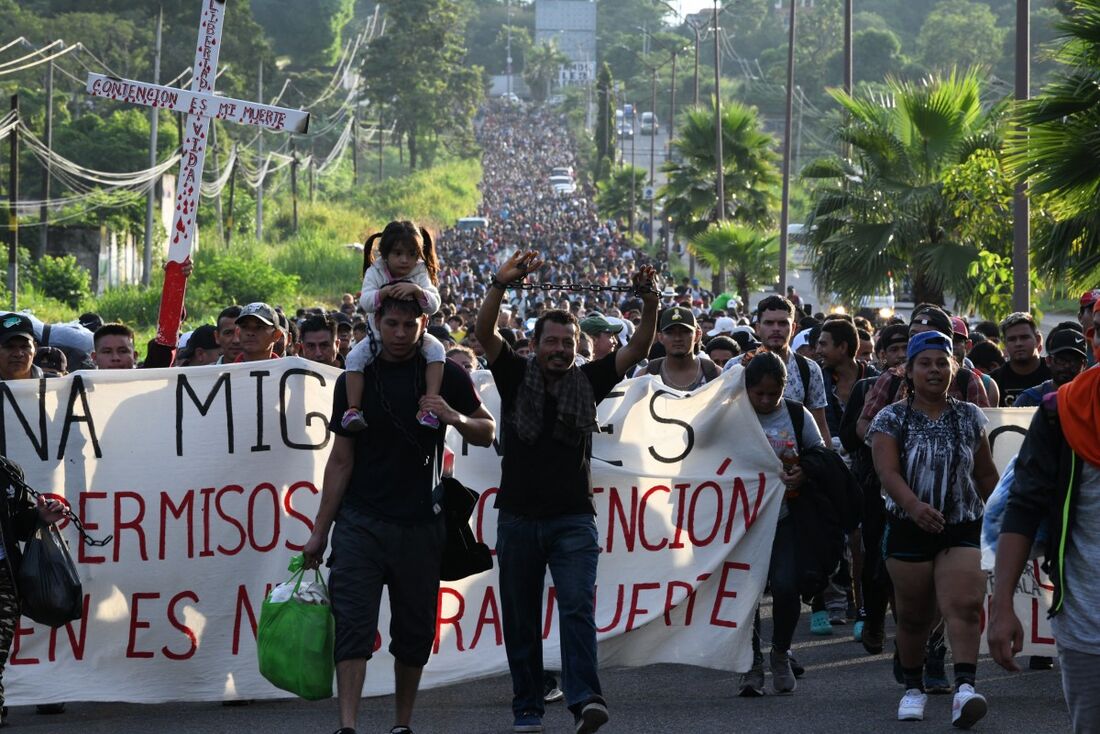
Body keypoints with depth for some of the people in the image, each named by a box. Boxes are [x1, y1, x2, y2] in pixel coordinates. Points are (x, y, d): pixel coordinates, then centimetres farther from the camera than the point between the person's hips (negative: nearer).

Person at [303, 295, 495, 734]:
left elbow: (487, 433, 10)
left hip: (419, 527, 1)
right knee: (353, 627, -11)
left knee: (414, 632, 7)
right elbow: (341, 461, 6)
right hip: (360, 524, -1)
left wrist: (456, 419, -13)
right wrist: (319, 532, 4)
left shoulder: (446, 376, 2)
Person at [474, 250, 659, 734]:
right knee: (520, 619, 6)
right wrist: (501, 285, -25)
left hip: (572, 517, -1)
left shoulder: (588, 381, 7)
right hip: (518, 516, 1)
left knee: (578, 607, -15)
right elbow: (484, 332, -10)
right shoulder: (515, 376, 4)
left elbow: (639, 349, 0)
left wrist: (650, 303, -16)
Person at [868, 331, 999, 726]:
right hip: (909, 530, -1)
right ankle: (913, 688, 24)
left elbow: (986, 475, 16)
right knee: (913, 615, 7)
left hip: (963, 529, 1)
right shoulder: (892, 419, 1)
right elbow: (888, 471, -14)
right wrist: (914, 505, -31)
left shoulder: (969, 417, 9)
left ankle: (965, 687, -29)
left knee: (964, 605, -18)